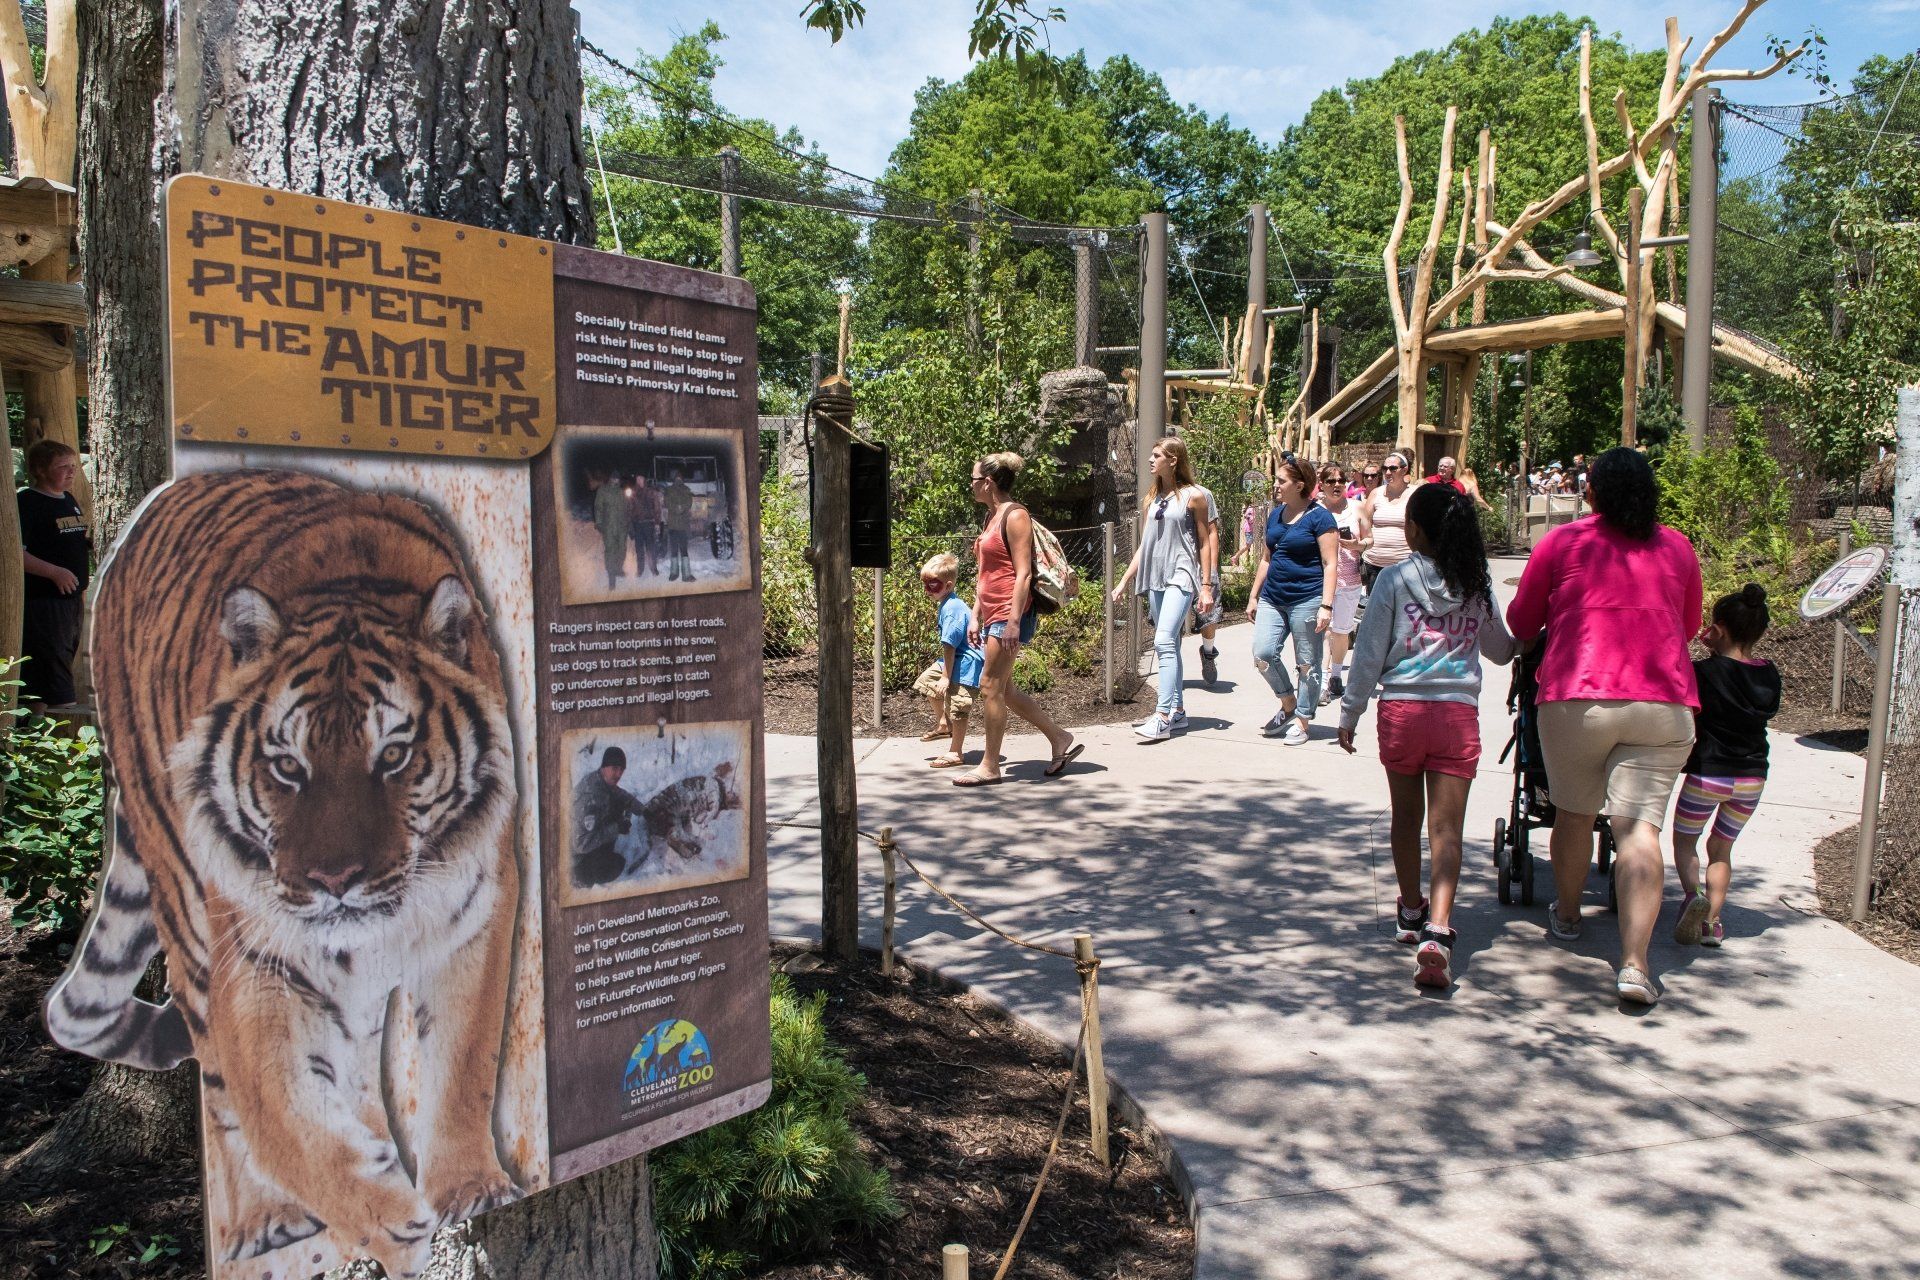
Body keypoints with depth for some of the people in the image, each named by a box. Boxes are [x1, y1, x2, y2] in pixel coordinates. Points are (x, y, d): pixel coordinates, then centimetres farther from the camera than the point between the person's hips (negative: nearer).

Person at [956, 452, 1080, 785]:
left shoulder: (1015, 516, -11)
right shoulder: (992, 516, 17)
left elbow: (1023, 574, -17)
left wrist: (1014, 621, -22)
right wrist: (976, 616, 18)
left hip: (1010, 613, -10)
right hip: (992, 614, 10)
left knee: (991, 686, -6)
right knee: (1002, 689, 10)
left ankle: (989, 767, 3)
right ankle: (1061, 740, 19)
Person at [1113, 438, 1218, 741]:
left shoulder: (1194, 496, -1)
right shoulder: (1150, 499, 15)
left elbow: (1205, 543, -1)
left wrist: (1206, 587, -6)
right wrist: (1124, 582, 14)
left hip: (1180, 576, -7)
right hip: (1154, 579, 7)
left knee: (1164, 642, -19)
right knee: (1169, 646, 10)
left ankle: (1162, 717, -22)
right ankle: (1177, 710, 18)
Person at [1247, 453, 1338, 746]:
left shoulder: (1319, 517, -7)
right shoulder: (1276, 515, 13)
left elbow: (1330, 564, -11)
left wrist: (1326, 606, -17)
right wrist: (1254, 596, 18)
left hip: (1306, 600, -6)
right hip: (1272, 598, 6)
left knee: (1307, 664, 2)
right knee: (1263, 654, -7)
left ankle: (1301, 721, 14)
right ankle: (1288, 705, 16)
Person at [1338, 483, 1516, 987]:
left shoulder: (1395, 579, -2)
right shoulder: (1479, 583, 5)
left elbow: (1369, 653, -2)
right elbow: (1502, 650, 20)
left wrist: (1350, 714, 7)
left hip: (1401, 710, 0)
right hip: (1459, 714, 1)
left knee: (1406, 817, 17)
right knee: (1447, 828, -2)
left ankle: (1411, 913, 35)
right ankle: (1436, 930, -18)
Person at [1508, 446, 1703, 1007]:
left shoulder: (1561, 542, 5)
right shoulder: (1678, 548, 13)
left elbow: (1520, 623, 13)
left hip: (1577, 698, -1)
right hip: (1665, 703, 1)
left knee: (1575, 813, 18)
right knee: (1640, 826, -4)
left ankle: (1567, 915, 38)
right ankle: (1634, 963, -11)